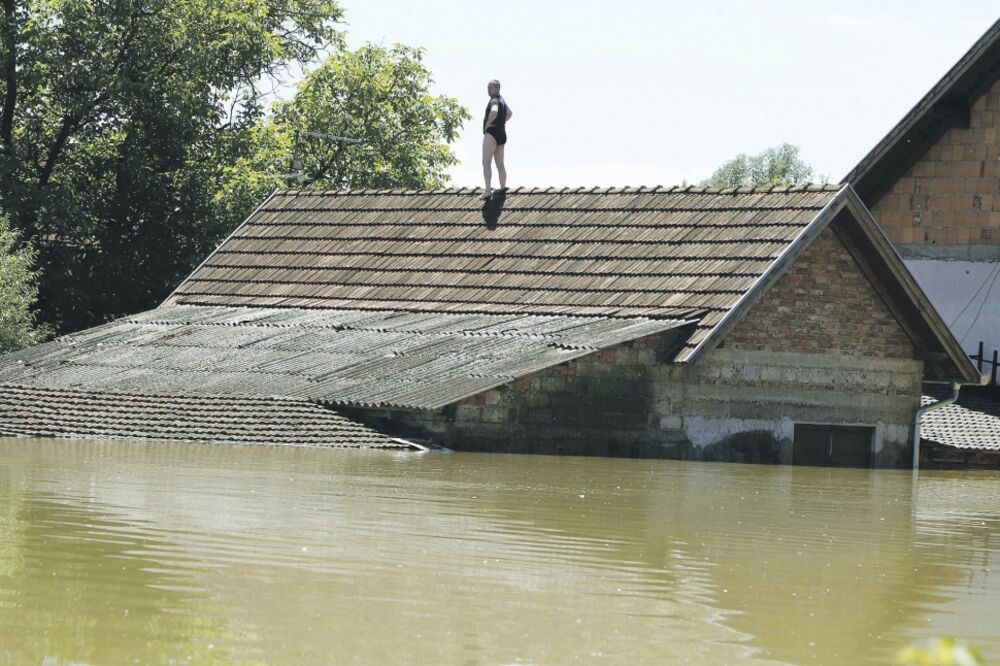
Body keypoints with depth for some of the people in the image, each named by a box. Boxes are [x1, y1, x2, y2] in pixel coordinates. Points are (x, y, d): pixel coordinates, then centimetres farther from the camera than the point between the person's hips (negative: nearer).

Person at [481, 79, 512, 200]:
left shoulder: (494, 101, -11)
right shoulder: (502, 100, 19)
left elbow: (494, 112, -34)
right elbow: (509, 113, 36)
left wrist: (487, 124, -19)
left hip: (491, 133, -10)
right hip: (502, 134, 10)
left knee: (486, 162, -17)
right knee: (500, 164, 13)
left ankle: (488, 189, -30)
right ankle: (503, 188, 12)